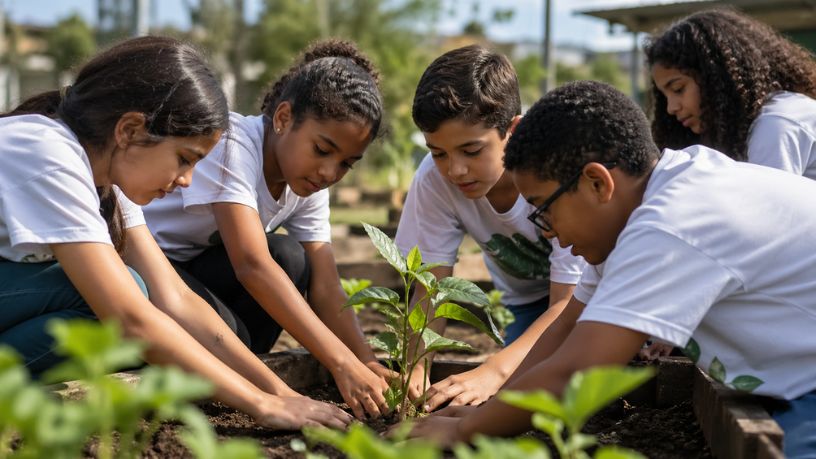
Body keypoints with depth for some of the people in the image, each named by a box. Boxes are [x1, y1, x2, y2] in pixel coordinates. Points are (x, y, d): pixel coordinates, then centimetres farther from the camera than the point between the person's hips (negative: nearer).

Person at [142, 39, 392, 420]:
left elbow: (325, 288, -10)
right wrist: (343, 363, -43)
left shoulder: (309, 185, -4)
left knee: (290, 259, -19)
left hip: (193, 266, 7)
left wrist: (368, 364, -27)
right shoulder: (231, 144, -28)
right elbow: (251, 264, -39)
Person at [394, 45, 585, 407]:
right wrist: (415, 369, -39)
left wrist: (494, 371, -47)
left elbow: (568, 303, -32)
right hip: (529, 302, 2)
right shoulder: (433, 180, -24)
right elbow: (431, 290, -19)